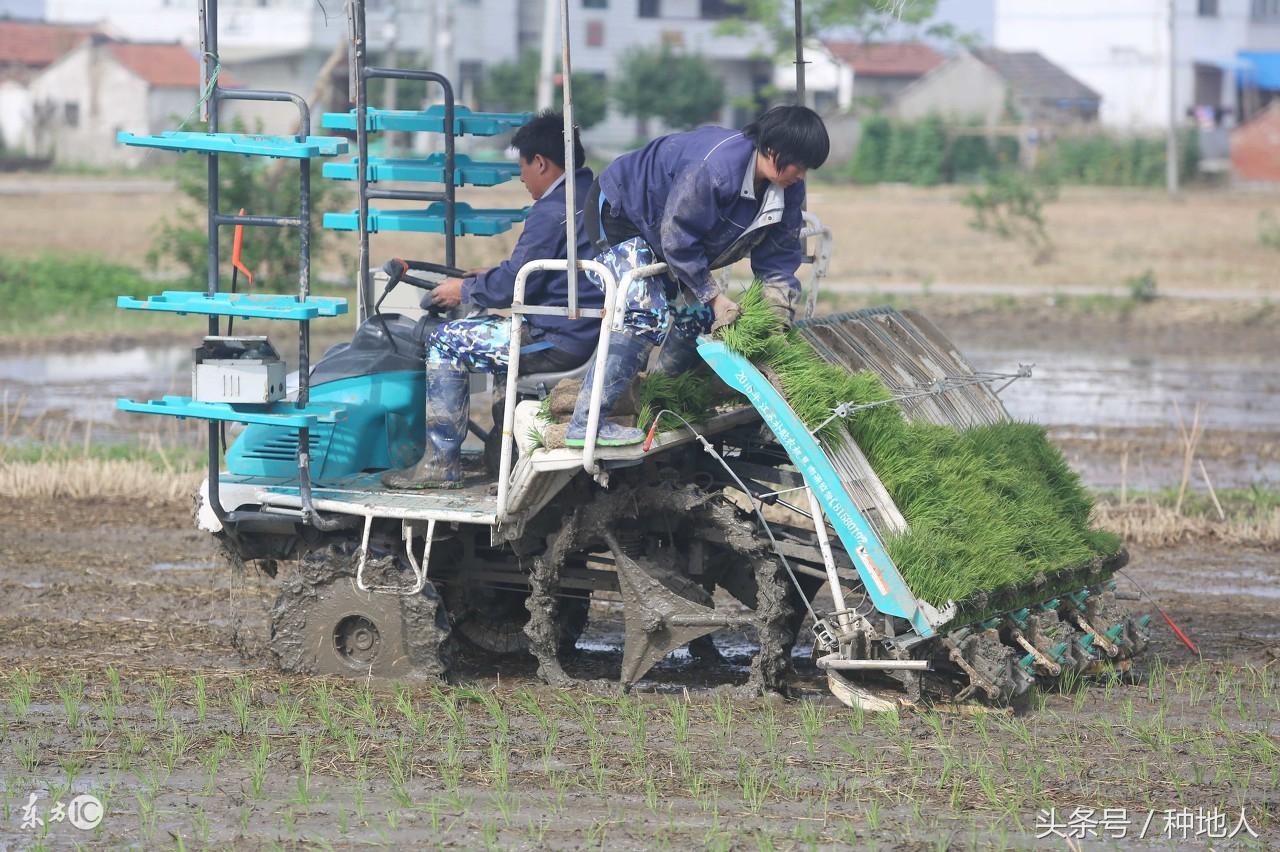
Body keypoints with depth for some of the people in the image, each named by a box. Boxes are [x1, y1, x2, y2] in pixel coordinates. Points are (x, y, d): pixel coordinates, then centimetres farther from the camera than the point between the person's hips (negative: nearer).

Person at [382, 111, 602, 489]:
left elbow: (512, 285, -17)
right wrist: (490, 277, 24)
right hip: (595, 330, 10)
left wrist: (464, 291, 1)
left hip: (559, 342, -10)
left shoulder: (551, 212, -18)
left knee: (445, 342, 0)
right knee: (486, 325, 32)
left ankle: (441, 463, 1)